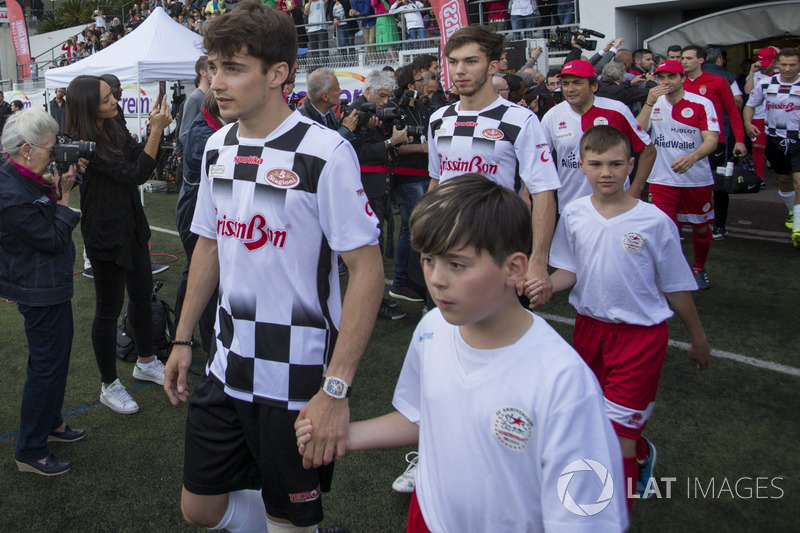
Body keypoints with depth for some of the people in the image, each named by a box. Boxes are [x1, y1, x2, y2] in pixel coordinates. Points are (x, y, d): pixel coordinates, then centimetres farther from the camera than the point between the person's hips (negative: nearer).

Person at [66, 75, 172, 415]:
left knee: (142, 294, 20)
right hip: (105, 234, -9)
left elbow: (143, 160, 5)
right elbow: (135, 174, -25)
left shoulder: (114, 131, 4)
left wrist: (156, 127, -9)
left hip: (131, 227, 9)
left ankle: (145, 363, 40)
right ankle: (109, 387, 20)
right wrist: (157, 130, -27)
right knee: (108, 309, 3)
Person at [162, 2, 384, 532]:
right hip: (227, 369, 7)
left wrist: (337, 387, -23)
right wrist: (183, 339, 15)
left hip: (297, 382, -6)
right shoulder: (217, 147, 4)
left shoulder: (325, 152, -17)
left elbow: (368, 269, -19)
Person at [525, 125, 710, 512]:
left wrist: (698, 341, 7)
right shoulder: (574, 215, -5)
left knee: (618, 431, -5)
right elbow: (569, 272, 1)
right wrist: (545, 286, -21)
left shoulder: (654, 221, -13)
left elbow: (676, 287, -3)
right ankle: (642, 455, 51)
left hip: (640, 333, -4)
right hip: (589, 326, 4)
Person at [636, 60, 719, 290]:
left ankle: (699, 268, 40)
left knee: (701, 227, 15)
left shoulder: (701, 103, -6)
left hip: (698, 179, 0)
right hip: (662, 179, 0)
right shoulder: (654, 103, 3)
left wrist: (692, 157, -36)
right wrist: (649, 102, -21)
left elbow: (711, 140, -16)